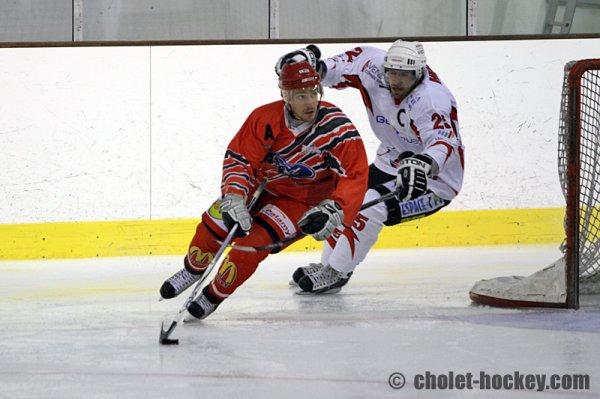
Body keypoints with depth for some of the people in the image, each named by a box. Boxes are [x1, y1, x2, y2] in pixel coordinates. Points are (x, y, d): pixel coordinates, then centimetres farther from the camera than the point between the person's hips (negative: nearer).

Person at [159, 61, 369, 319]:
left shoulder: (337, 128, -27)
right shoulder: (265, 118, -19)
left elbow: (356, 175, -28)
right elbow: (238, 159, -16)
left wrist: (332, 211, -42)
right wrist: (234, 199, -32)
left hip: (302, 201, -4)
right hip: (263, 186, 4)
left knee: (255, 240, -21)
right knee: (216, 220, -4)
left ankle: (214, 295, 0)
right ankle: (194, 269, 28)